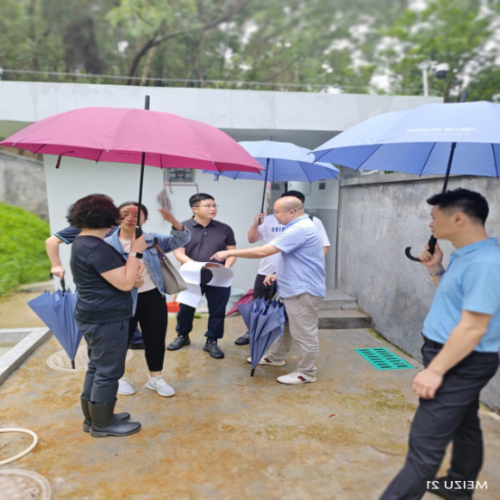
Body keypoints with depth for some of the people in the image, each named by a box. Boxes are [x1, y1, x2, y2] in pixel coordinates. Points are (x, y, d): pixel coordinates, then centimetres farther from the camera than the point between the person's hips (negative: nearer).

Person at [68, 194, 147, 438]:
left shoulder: (82, 243, 11)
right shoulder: (96, 247, -22)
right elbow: (125, 283, -24)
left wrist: (131, 272, 11)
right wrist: (136, 252, -18)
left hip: (95, 316, 11)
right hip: (106, 319, -11)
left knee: (97, 368, 19)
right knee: (108, 371, 3)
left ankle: (93, 417, 31)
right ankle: (102, 423, 17)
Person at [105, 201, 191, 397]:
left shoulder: (152, 239, 1)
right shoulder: (108, 245, -8)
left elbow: (180, 241, -6)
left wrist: (174, 222, -25)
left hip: (154, 297, 3)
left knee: (156, 339, 12)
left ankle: (155, 378, 33)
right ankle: (118, 377, 38)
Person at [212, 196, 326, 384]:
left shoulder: (300, 229, -24)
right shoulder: (300, 227, 13)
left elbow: (263, 251, -26)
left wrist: (230, 253, -19)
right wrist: (279, 274, 8)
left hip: (303, 290, -11)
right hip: (294, 288, 11)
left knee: (304, 332, 1)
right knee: (284, 325, 22)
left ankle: (306, 373, 14)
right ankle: (275, 357, 38)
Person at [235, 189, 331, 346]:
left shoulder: (312, 222, -4)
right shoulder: (269, 220, 4)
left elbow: (323, 246, -4)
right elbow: (252, 239, 6)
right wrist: (255, 225, -12)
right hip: (267, 272, 3)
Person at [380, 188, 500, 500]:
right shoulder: (465, 256, 6)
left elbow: (473, 327, -27)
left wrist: (435, 370, -24)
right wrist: (436, 270, 5)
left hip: (462, 364, -10)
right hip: (459, 360, 11)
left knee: (425, 442, -5)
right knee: (464, 426, 26)